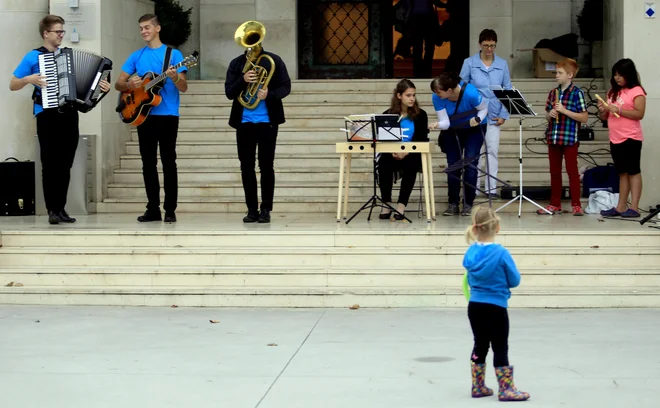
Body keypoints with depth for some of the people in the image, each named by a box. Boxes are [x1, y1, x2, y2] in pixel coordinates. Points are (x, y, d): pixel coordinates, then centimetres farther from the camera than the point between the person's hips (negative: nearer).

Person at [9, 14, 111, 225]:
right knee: (50, 163, -5)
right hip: (47, 114, -4)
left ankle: (61, 208, 10)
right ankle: (52, 210, -2)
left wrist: (101, 87, -4)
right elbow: (12, 85, 2)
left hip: (69, 113, 4)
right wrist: (29, 79, -17)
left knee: (65, 164, 5)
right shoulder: (33, 57, 1)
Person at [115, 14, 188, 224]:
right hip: (144, 115, 4)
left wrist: (174, 77, -26)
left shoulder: (173, 54, 0)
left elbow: (184, 87, -5)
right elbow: (118, 84, 9)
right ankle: (153, 208, 11)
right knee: (148, 162, 5)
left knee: (168, 161, -4)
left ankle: (170, 210, -1)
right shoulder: (136, 56, 11)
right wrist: (128, 84, -13)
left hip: (167, 115, -4)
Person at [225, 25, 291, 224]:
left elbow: (286, 87, -2)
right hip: (244, 122, 2)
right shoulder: (236, 64, 6)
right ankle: (252, 210, 11)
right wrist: (243, 80, -20)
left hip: (267, 121, -2)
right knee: (246, 167, 4)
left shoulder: (274, 61, 1)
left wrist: (269, 94, -21)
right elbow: (229, 93, -1)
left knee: (266, 166, -2)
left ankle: (266, 210, 4)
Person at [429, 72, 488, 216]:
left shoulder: (470, 93, -34)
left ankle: (468, 204, -4)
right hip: (452, 131, 3)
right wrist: (437, 125, -45)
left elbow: (484, 108, -16)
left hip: (474, 129, -3)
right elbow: (445, 122, -24)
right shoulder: (437, 98, -25)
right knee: (453, 165, 0)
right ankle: (453, 204, 7)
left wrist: (478, 119, -35)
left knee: (470, 164, -11)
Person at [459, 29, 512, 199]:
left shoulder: (502, 64, 2)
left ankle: (491, 188, 8)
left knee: (493, 150, 2)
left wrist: (504, 115, -1)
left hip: (494, 115, 2)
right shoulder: (469, 63, -3)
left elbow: (508, 90, 5)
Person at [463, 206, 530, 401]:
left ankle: (478, 387, 22)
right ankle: (506, 390, 5)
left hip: (474, 307, 5)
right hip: (495, 308, -5)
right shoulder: (501, 253, -16)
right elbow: (515, 280, -7)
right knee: (500, 348, 2)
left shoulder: (470, 253, 0)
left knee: (480, 346, 16)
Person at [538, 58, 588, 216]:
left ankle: (576, 205, 4)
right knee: (554, 172, 9)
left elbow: (584, 117, -9)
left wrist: (564, 111, -17)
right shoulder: (553, 93, 11)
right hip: (553, 137, 6)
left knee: (572, 171, -1)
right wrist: (550, 114, -5)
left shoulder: (577, 93, -6)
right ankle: (555, 204, 16)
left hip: (570, 138, -6)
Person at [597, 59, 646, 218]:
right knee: (622, 173, 10)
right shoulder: (613, 92, 16)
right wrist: (602, 110, -4)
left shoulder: (636, 91, -6)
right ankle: (621, 207, 10)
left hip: (631, 138, -7)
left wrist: (618, 110, -21)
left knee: (633, 171, -5)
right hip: (615, 139, 7)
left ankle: (634, 208, -6)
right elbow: (605, 117, 18)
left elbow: (640, 114, -15)